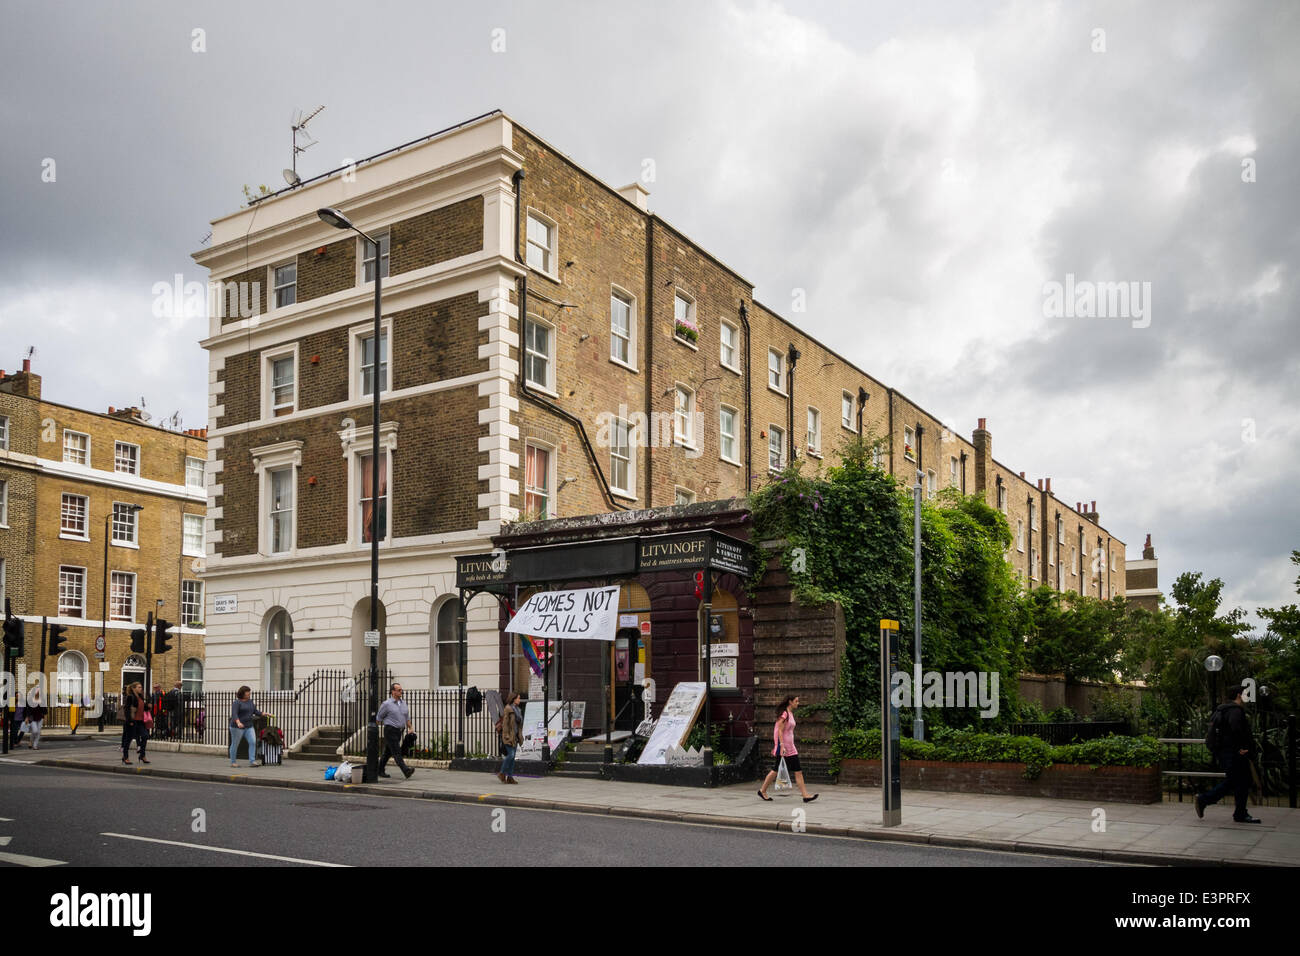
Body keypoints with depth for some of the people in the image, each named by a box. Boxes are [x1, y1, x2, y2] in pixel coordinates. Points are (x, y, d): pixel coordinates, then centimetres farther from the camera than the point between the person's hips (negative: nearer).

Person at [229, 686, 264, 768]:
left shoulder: (250, 702, 11)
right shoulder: (237, 702, -12)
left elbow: (256, 711, 15)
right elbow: (234, 714, -24)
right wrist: (238, 722, -40)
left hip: (249, 727, 6)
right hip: (237, 727, -6)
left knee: (253, 742, -10)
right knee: (235, 744, 6)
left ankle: (252, 761, -12)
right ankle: (233, 762, 21)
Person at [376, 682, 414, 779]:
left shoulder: (403, 703, 11)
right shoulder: (386, 704, -8)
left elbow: (407, 718, 17)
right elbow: (379, 718, 0)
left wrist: (410, 729, 8)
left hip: (399, 731, 7)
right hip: (390, 731, -7)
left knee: (388, 752, 14)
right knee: (397, 752, -13)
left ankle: (380, 770, 26)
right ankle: (406, 771, -24)